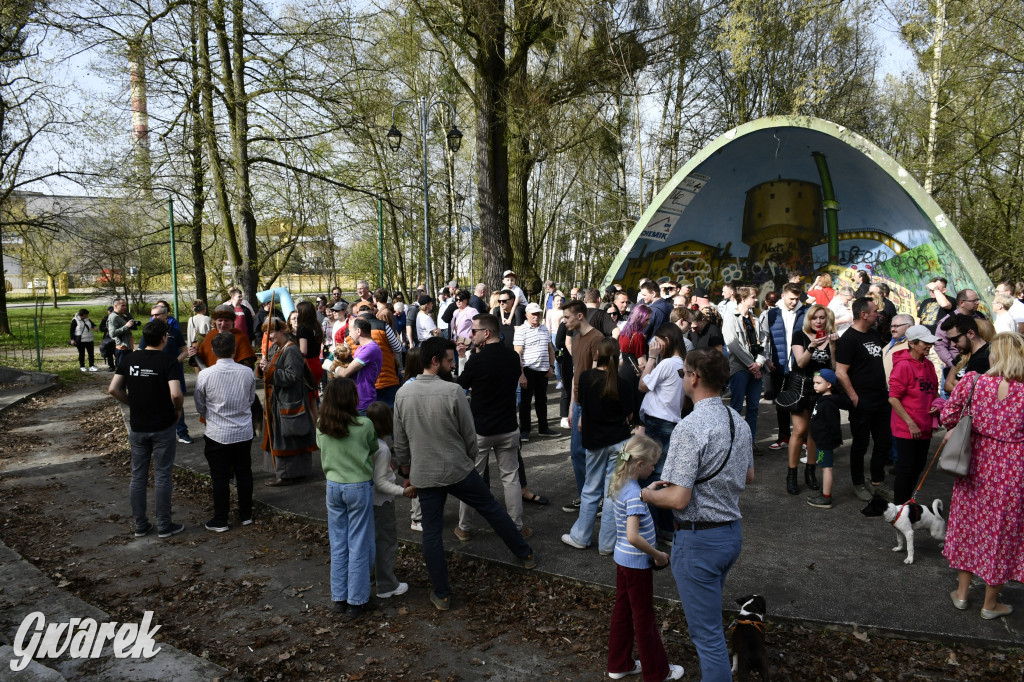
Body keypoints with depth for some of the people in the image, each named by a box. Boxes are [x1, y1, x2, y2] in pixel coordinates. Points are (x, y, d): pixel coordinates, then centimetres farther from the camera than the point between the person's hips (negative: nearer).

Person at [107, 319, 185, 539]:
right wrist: (178, 409, -5)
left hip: (137, 427, 4)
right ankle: (164, 525, 13)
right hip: (162, 427, -4)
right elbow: (176, 394, -25)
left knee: (138, 476, 13)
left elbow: (113, 389, -1)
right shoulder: (167, 361, -14)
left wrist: (132, 404, 12)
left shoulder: (129, 359, 0)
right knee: (162, 476, 5)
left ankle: (140, 525, 22)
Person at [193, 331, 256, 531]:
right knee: (244, 474, 14)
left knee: (220, 478, 8)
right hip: (244, 432, 2)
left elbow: (199, 405, 1)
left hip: (217, 434, -2)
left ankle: (220, 521, 17)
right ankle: (246, 515, 25)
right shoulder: (247, 372, -8)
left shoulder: (204, 375, -13)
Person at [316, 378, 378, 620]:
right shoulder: (364, 425, -15)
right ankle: (355, 601, 14)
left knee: (337, 544, 14)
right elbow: (374, 449, 1)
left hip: (333, 487, 4)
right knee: (359, 546, 6)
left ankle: (339, 598, 24)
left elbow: (322, 451, 9)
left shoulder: (321, 427, -4)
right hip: (359, 487, -4)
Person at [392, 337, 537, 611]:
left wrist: (406, 471, 17)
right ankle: (525, 555, 32)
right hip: (459, 470, -2)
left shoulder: (402, 393, -5)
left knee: (431, 532, 10)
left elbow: (400, 442, 3)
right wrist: (471, 459, 11)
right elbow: (469, 434, -8)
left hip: (424, 476, 3)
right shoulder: (453, 391, -17)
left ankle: (442, 595, 17)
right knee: (492, 509, 17)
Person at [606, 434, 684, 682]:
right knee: (644, 617, 8)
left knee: (622, 610, 19)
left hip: (622, 559, 9)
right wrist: (658, 555, -22)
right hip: (637, 564, -9)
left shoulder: (621, 484, 0)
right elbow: (633, 536, -33)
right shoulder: (634, 494, -28)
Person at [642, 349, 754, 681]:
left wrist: (647, 494, -6)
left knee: (706, 632, 5)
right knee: (706, 615, 29)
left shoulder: (690, 428, -25)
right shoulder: (739, 422, 3)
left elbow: (678, 499, -25)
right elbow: (748, 476, 17)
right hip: (732, 531, 9)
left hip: (699, 538, -9)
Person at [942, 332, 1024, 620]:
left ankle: (962, 593, 32)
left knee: (969, 523, 19)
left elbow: (947, 417, -8)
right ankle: (990, 604, 29)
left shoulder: (972, 382, -13)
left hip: (976, 464, 2)